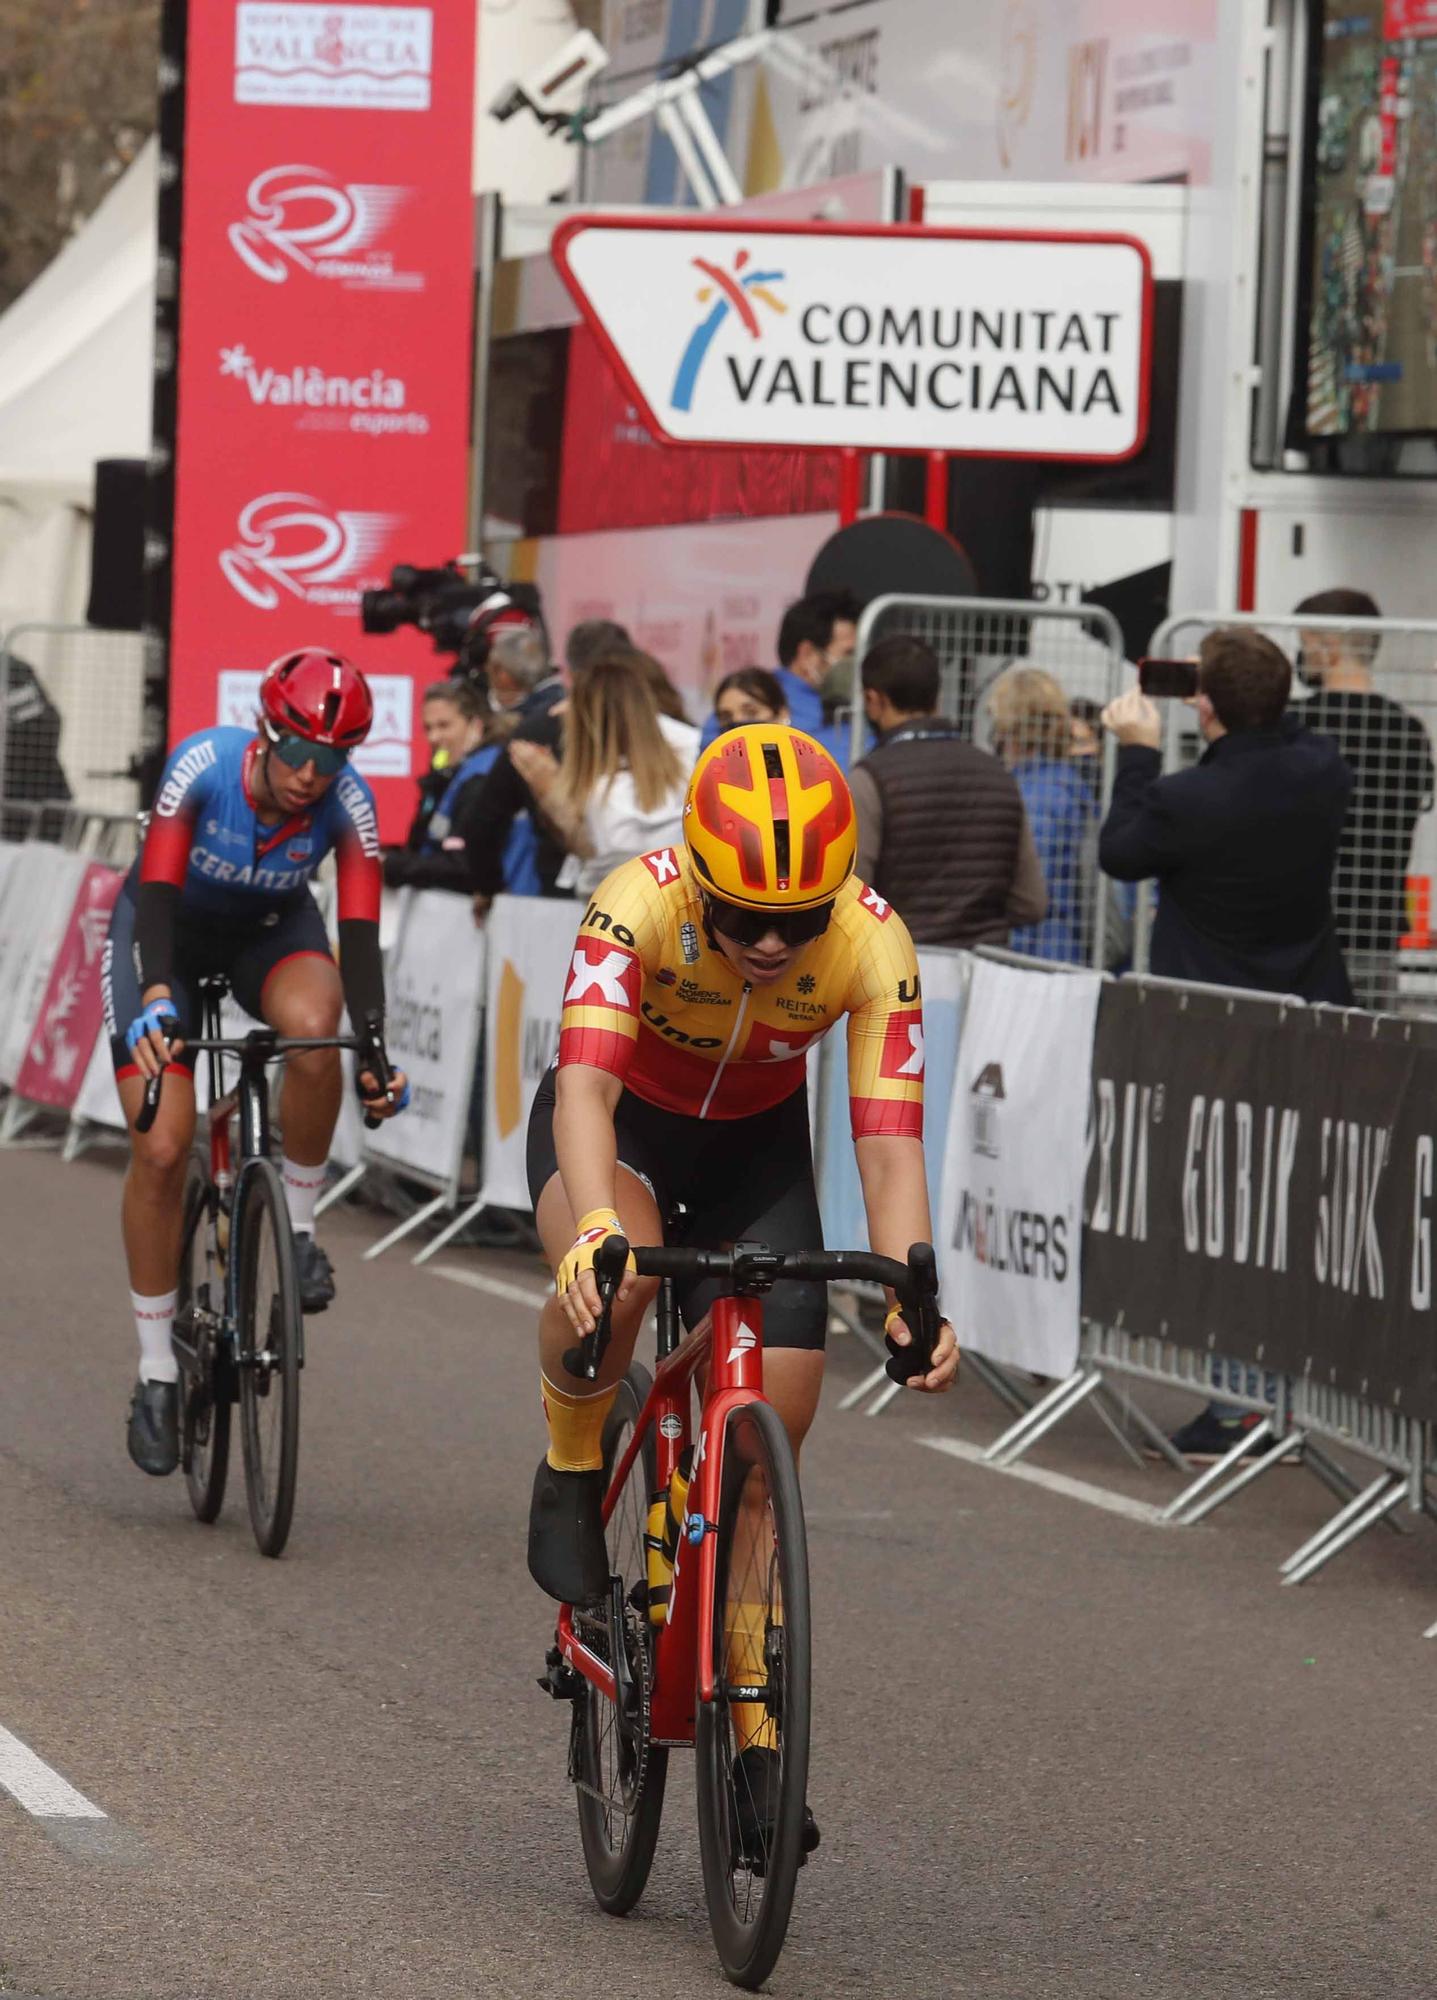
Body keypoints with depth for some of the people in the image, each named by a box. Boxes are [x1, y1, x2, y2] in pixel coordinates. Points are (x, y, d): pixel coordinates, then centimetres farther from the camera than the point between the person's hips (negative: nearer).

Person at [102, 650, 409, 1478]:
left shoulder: (348, 802, -26)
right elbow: (157, 896, -39)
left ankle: (299, 1226, -12)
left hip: (271, 929, 1)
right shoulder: (203, 764, -33)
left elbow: (360, 932, -28)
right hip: (166, 932, -1)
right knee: (161, 1149, -13)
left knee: (314, 1025, -35)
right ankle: (157, 1371, 0)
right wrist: (155, 1002, -55)